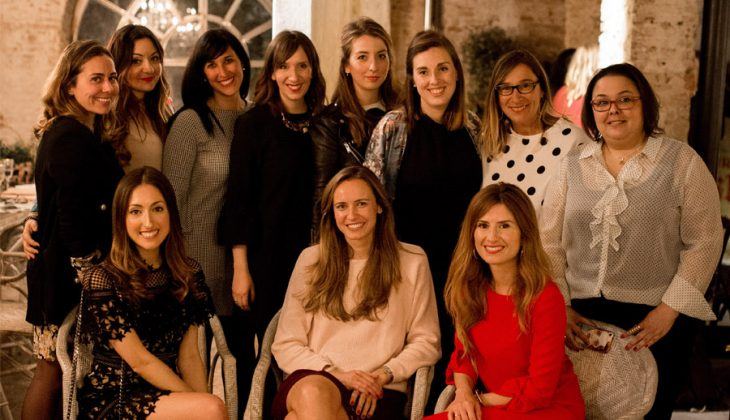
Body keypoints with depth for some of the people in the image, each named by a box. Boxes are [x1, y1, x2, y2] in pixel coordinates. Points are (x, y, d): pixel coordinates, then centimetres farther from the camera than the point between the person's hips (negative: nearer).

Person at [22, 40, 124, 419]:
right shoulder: (72, 139, -19)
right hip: (67, 274, -10)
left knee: (54, 369, 16)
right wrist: (90, 272, -15)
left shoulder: (69, 132, 13)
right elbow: (73, 220, -22)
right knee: (54, 369, 0)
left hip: (55, 270, 10)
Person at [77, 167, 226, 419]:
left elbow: (189, 355, 4)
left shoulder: (189, 274, 5)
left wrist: (204, 397, -12)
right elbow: (139, 361, -12)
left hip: (168, 396, 5)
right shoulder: (101, 280, -11)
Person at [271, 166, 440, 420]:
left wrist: (383, 375, -8)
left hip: (376, 395, -2)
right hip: (312, 379, 2)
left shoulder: (412, 261, 10)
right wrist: (335, 374, -9)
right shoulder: (311, 260, 11)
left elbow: (425, 343, 9)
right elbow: (285, 345, 7)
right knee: (313, 394, -38)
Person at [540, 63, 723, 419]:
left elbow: (703, 243, -5)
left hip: (655, 320, -2)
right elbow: (550, 242, 6)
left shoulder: (682, 161, -1)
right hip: (580, 318, 3)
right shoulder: (573, 165, 7)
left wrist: (669, 310, -11)